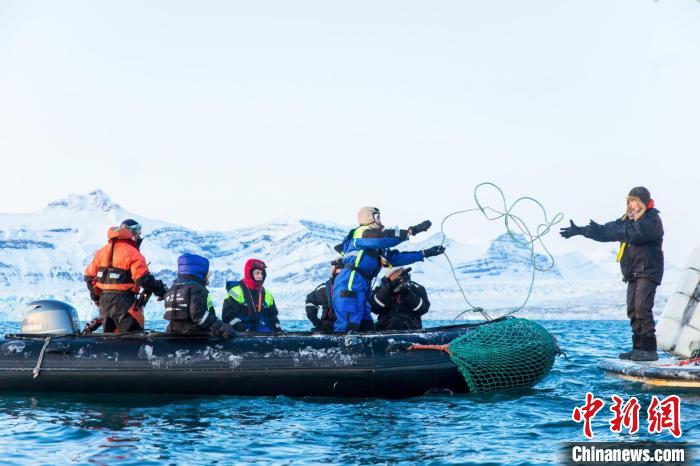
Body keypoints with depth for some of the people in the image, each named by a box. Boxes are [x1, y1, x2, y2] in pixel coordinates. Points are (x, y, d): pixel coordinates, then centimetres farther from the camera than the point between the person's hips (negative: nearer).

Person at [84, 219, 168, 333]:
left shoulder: (103, 251, 12)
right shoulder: (132, 253, -11)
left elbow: (89, 276, 14)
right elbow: (143, 279, -19)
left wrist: (96, 297, 23)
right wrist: (161, 290, -7)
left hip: (104, 301, 7)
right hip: (123, 301, -7)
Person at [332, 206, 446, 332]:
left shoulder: (376, 247, 28)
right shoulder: (362, 232, -1)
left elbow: (396, 257, 27)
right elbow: (385, 237, -19)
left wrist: (425, 253, 26)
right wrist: (412, 230, -18)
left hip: (361, 288, 10)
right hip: (350, 285, -10)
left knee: (367, 328, 5)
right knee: (348, 327, -19)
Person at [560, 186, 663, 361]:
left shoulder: (652, 220, -10)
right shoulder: (627, 220, 17)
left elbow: (633, 234, -25)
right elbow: (607, 231, 13)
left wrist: (602, 230, -28)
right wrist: (580, 230, 3)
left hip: (648, 271, -8)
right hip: (633, 273, 8)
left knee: (642, 307, -17)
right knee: (633, 310, 5)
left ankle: (649, 349, -18)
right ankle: (638, 348, 8)